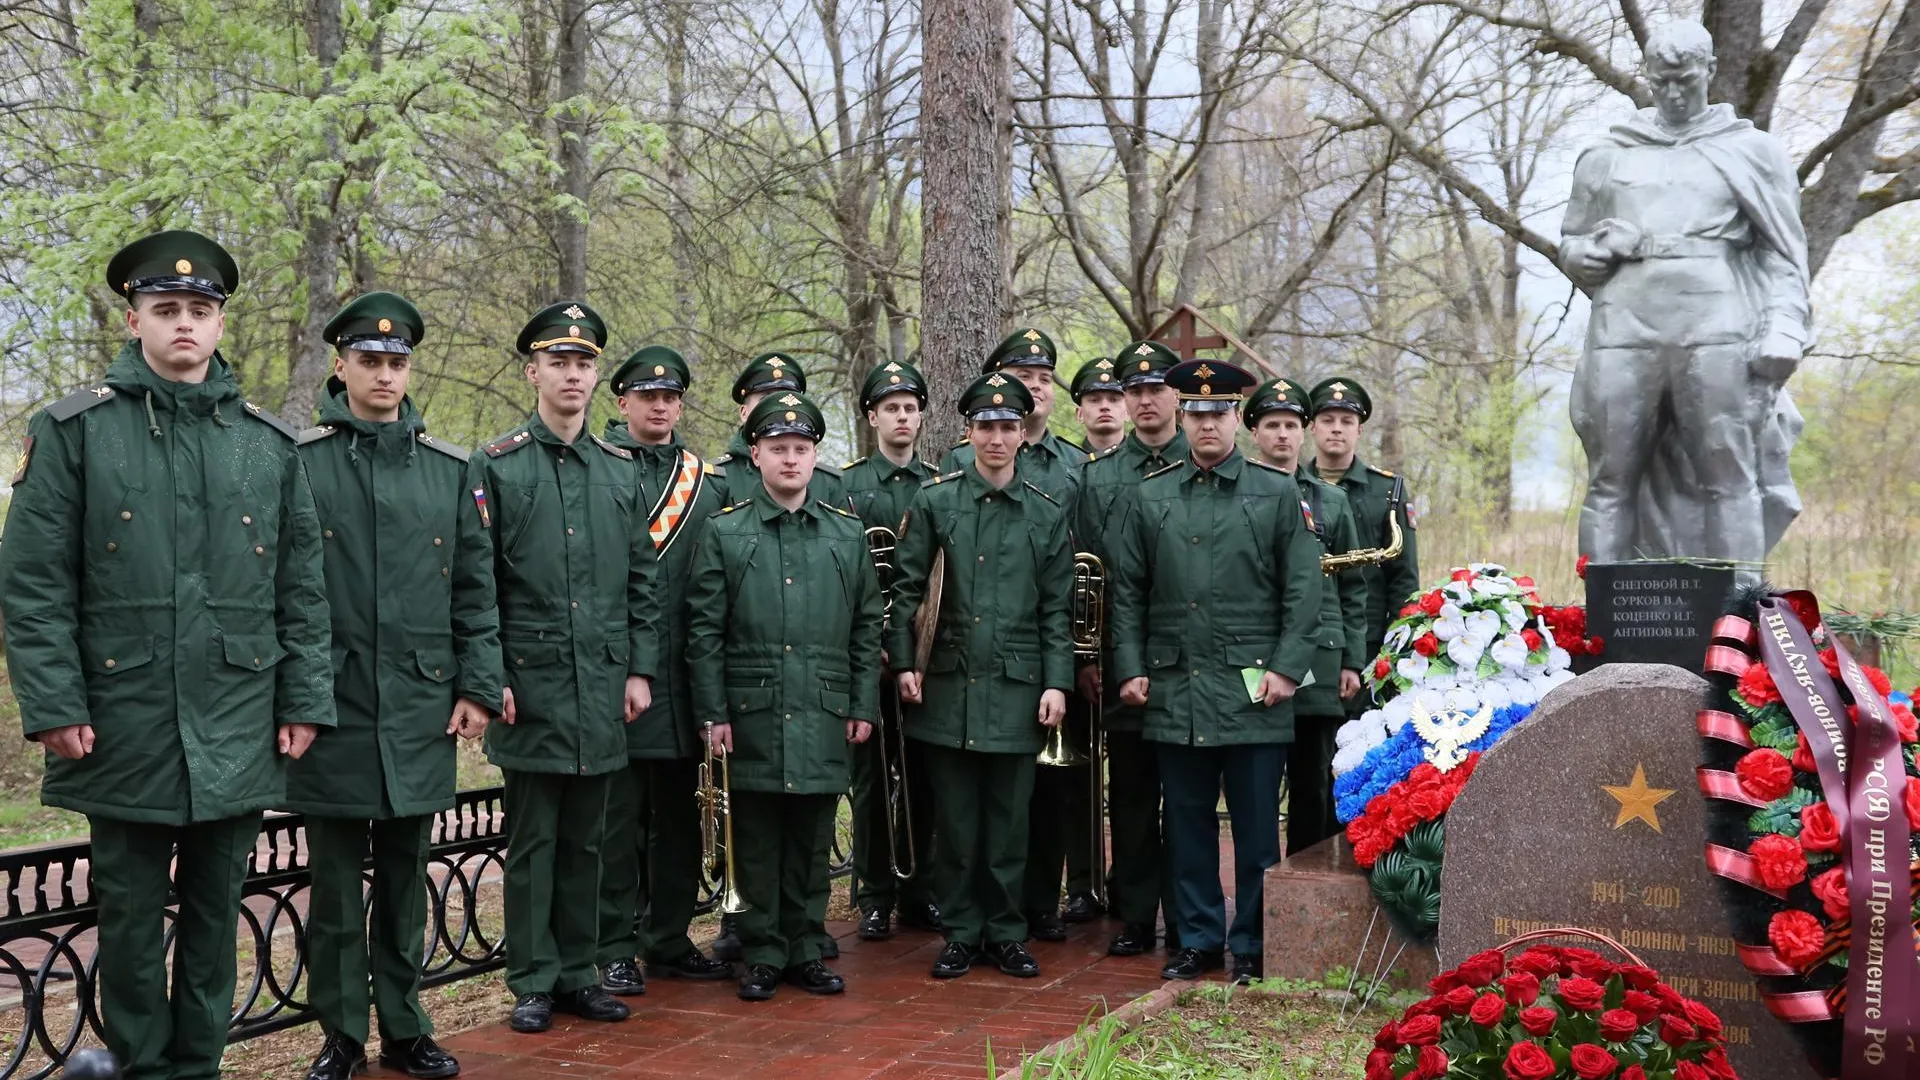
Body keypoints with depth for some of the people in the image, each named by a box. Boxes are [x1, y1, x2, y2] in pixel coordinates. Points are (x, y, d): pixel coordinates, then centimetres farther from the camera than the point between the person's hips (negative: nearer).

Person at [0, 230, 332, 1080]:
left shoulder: (271, 444, 7)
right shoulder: (72, 430, 0)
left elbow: (302, 587, 8)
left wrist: (305, 701, 3)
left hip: (238, 736, 2)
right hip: (124, 728, -2)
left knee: (216, 914, 11)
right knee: (130, 918, 8)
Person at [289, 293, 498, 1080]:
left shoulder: (450, 469, 7)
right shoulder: (298, 462, -2)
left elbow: (475, 589, 7)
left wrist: (478, 686, 1)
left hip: (421, 712, 3)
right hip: (333, 710, -2)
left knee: (405, 880, 12)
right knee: (335, 884, 6)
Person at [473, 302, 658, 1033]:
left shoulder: (621, 470, 10)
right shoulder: (498, 466, -1)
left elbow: (641, 582, 11)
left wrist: (640, 669, 5)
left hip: (602, 690, 3)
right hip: (530, 686, -3)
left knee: (585, 840, 10)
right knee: (533, 840, 3)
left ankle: (578, 973, 20)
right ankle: (533, 983, 12)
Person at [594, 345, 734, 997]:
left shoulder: (705, 481, 13)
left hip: (681, 681, 5)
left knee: (678, 815, 12)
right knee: (616, 817, 1)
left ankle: (670, 939, 24)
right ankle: (615, 950, 11)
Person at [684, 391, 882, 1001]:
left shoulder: (848, 533, 9)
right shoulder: (724, 533, 2)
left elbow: (866, 629, 11)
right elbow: (704, 631, 0)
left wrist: (864, 707, 6)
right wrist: (713, 713, -5)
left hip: (824, 717, 2)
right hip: (751, 716, -2)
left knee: (811, 841, 9)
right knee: (757, 842, 5)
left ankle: (804, 951, 20)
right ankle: (763, 956, 15)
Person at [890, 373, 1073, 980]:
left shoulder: (1047, 515, 6)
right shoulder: (933, 502, 3)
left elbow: (1057, 609, 6)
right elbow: (908, 588, 4)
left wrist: (1057, 683, -1)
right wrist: (903, 662, -2)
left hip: (1017, 691, 1)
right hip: (949, 686, 0)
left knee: (1010, 820, 6)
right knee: (956, 821, 6)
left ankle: (1006, 934, 18)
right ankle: (962, 934, 16)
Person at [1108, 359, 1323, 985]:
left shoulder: (1278, 493, 3)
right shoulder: (1148, 498, 9)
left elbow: (1302, 589, 1)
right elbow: (1127, 593, 10)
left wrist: (1287, 668, -7)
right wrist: (1131, 669, 3)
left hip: (1254, 692, -2)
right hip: (1175, 692, 2)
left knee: (1256, 825, 4)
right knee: (1187, 822, 9)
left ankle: (1253, 945, 15)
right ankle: (1198, 939, 20)